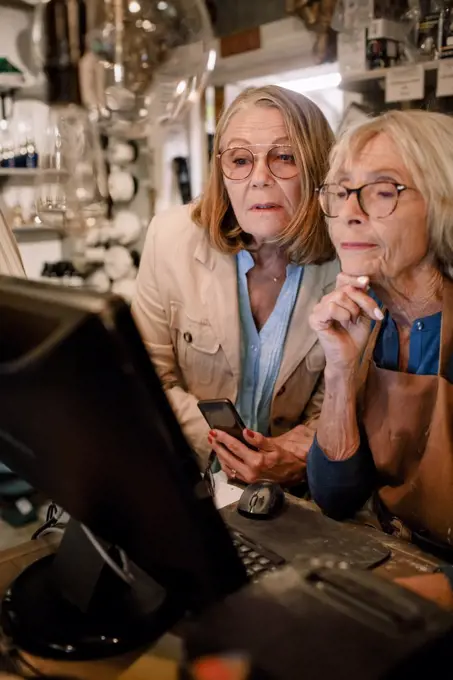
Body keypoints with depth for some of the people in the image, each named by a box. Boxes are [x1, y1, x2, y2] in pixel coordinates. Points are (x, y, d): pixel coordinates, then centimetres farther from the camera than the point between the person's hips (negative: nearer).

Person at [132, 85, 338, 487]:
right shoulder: (173, 237, -11)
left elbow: (330, 413, -2)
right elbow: (152, 379, -5)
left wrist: (295, 460, -21)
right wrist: (218, 448, -17)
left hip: (293, 489, 2)